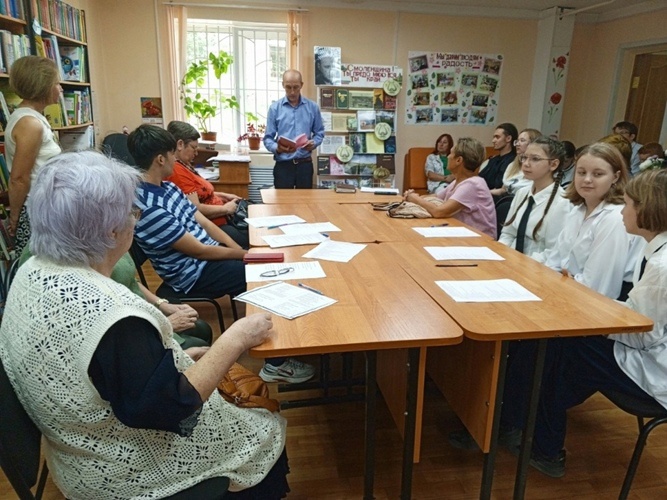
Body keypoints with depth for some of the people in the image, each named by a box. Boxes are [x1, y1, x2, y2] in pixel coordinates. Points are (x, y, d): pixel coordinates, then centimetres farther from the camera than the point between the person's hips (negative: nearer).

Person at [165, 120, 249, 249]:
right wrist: (225, 208, -13)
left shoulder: (184, 165, 12)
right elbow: (195, 209, -26)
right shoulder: (177, 171, -22)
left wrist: (224, 196, 13)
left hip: (218, 220, 11)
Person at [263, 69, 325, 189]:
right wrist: (277, 148, -23)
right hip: (283, 165, -1)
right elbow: (268, 138, -2)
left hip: (305, 164, 2)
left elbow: (319, 132, 10)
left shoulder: (312, 107, 5)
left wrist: (313, 143, -11)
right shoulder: (275, 108, 0)